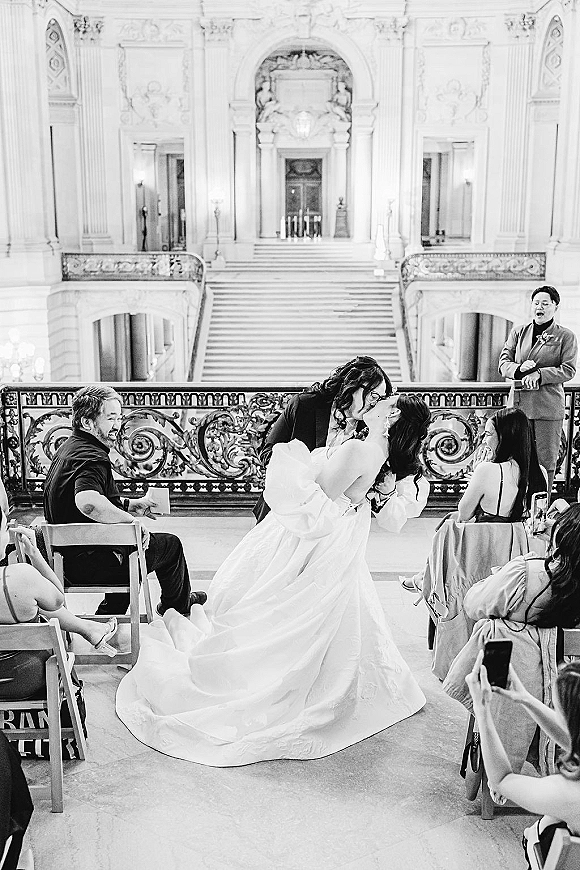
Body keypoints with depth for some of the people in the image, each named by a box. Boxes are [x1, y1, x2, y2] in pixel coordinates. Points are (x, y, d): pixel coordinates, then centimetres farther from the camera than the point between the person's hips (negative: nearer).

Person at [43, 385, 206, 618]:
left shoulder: (70, 446, 9)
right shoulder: (92, 459, -24)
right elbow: (88, 503, -45)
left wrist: (129, 505, 19)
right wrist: (131, 520, -30)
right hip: (87, 563, -10)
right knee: (169, 545, 7)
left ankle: (109, 613, 36)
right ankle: (179, 604, 35)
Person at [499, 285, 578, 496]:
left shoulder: (565, 336, 4)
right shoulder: (518, 332, 13)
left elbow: (568, 370, -5)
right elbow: (503, 364, 7)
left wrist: (539, 374, -17)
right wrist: (520, 368, -15)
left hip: (548, 406, -2)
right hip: (518, 402, 3)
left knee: (546, 460, 1)